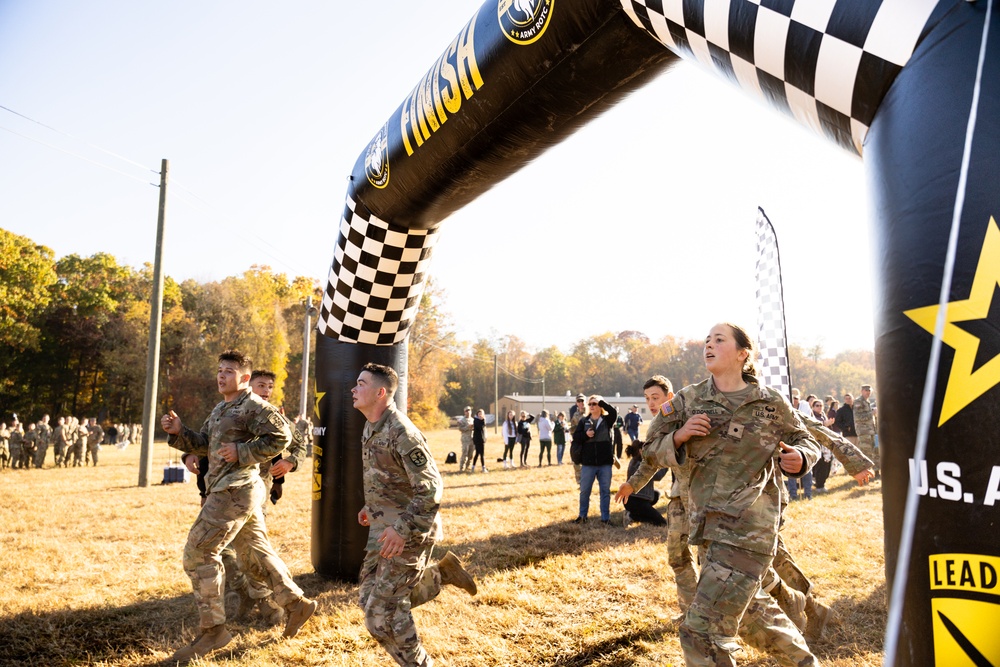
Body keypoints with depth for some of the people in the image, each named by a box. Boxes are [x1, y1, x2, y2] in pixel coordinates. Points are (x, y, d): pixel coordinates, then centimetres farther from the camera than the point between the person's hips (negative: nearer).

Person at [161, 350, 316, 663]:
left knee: (198, 553, -7)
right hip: (232, 491, 10)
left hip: (236, 490, -10)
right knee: (257, 550, 16)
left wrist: (241, 452, -20)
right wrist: (178, 431, 1)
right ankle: (296, 604, 26)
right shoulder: (221, 408, 17)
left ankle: (212, 629, 2)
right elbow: (203, 443, 18)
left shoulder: (254, 405, -12)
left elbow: (281, 437, -19)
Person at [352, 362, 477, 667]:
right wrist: (371, 507, 20)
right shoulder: (371, 428, 7)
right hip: (383, 530, 10)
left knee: (382, 613, -4)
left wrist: (402, 529, -29)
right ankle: (441, 573, 25)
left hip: (408, 534, -10)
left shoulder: (401, 432, -23)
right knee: (369, 596, 16)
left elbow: (430, 488, -25)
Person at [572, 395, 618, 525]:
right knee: (584, 490, 8)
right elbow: (575, 437, 2)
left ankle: (605, 517, 15)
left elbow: (614, 411, -18)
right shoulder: (583, 421, 7)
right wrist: (585, 435, -17)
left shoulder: (607, 420, 2)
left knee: (605, 490, 6)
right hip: (588, 463, 1)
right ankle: (582, 515, 22)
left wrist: (600, 401, -15)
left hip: (605, 463, -1)